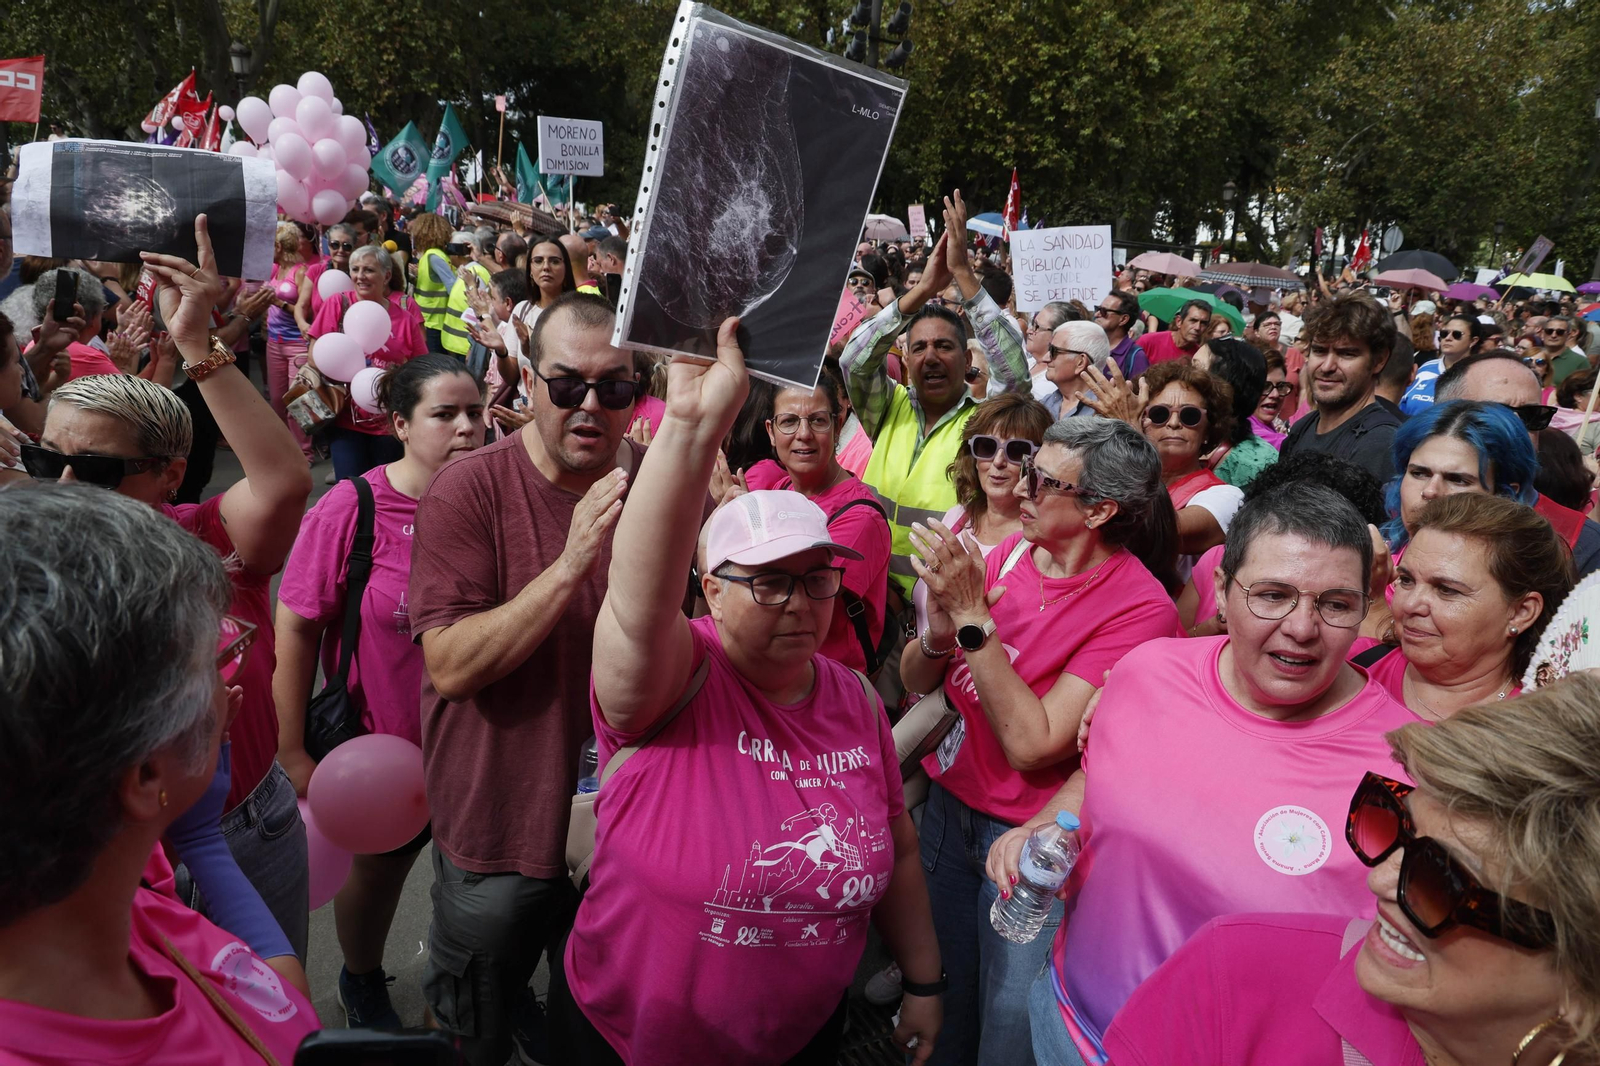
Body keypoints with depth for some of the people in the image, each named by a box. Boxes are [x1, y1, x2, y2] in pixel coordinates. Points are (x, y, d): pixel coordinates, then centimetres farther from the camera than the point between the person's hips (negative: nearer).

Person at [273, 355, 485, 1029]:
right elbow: (297, 627, -14)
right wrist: (292, 749, -11)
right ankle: (362, 985, 53)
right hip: (385, 746, -2)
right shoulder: (351, 509, -20)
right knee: (378, 869, 22)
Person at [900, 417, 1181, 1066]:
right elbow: (915, 680, -1)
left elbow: (1032, 743, -26)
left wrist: (972, 616, -27)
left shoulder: (1138, 607, -20)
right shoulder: (1009, 553, -4)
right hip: (948, 802, 5)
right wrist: (939, 628, -22)